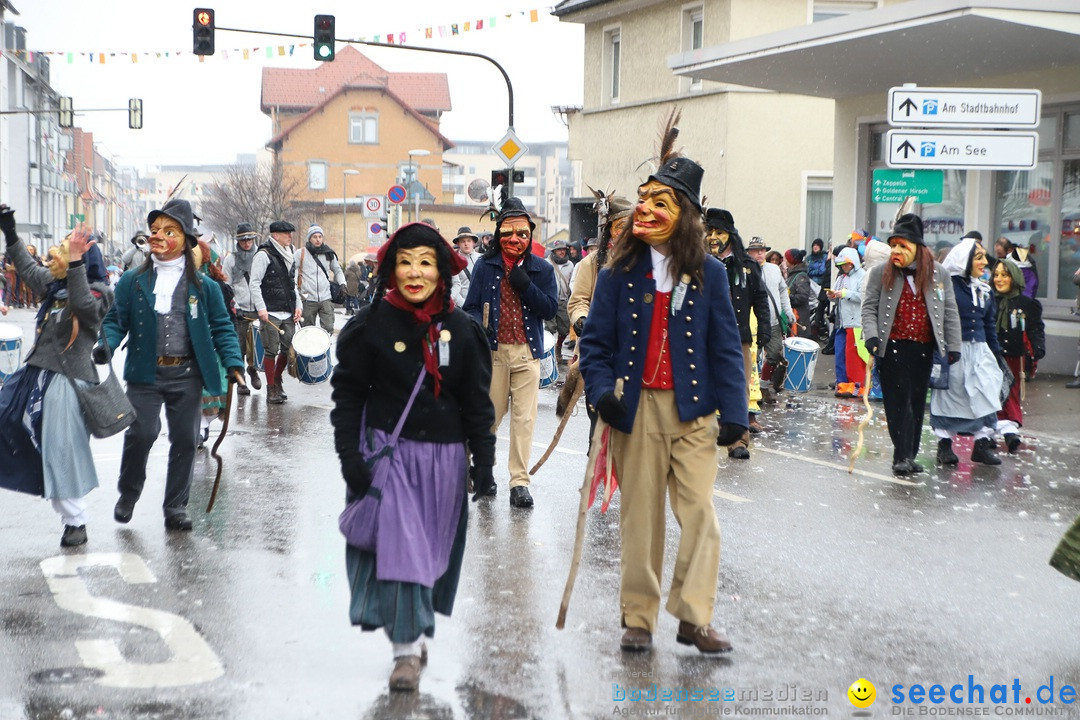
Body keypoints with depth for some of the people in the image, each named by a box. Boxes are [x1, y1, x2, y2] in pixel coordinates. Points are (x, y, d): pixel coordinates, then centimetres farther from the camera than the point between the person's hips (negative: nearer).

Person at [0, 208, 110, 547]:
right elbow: (27, 267, 28)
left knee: (63, 451, -4)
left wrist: (75, 262, -35)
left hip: (68, 379, -8)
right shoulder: (53, 284, 13)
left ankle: (75, 522, 7)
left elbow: (82, 305, -31)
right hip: (37, 373, 8)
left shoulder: (97, 292, -9)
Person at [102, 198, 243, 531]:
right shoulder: (132, 282, 5)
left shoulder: (203, 287, 4)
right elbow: (116, 319, 8)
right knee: (141, 432, -9)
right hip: (145, 373, -1)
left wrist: (233, 362, -6)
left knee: (185, 438, 5)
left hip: (187, 375, 1)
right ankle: (128, 494, 17)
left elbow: (221, 326, 6)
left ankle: (176, 506, 19)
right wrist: (107, 344, -13)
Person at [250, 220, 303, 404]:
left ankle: (277, 380, 25)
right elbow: (255, 283, -10)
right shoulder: (264, 255, -6)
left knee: (288, 349, 5)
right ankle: (271, 389, 6)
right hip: (270, 313, -7)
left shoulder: (290, 256, 18)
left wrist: (298, 305, 13)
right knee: (271, 351, -4)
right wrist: (261, 308, -17)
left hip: (288, 313, 7)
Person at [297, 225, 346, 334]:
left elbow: (337, 270, 21)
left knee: (328, 329, -9)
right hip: (308, 299, -2)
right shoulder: (301, 253, 0)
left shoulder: (329, 254, 9)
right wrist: (296, 291, -8)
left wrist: (342, 284, 4)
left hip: (326, 298, 2)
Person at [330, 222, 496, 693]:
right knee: (398, 544, -8)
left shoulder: (461, 329, 2)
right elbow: (348, 393, -1)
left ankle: (416, 629, 32)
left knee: (432, 547, 11)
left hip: (444, 455, 3)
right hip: (389, 451, -2)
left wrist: (483, 460, 4)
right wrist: (349, 454, -8)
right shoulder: (372, 324, -4)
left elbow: (477, 401, 7)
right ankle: (407, 648, -3)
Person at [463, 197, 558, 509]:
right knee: (489, 414, 3)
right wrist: (476, 329, -17)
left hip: (527, 352, 1)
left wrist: (526, 286, -13)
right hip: (493, 351, -1)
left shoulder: (542, 269, 7)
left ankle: (520, 482, 2)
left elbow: (550, 309, 1)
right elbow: (472, 306, 4)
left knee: (524, 418, -3)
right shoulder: (485, 266, 5)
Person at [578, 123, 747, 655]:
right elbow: (596, 340, 3)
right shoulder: (619, 273, 2)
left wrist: (733, 411, -4)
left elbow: (726, 346, 2)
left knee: (699, 511, -5)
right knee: (640, 514, 7)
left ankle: (694, 617, 3)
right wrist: (601, 391, -13)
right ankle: (638, 618, 17)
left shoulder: (708, 273, 2)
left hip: (693, 410, 0)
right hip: (636, 410, 1)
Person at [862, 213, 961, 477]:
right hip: (894, 347, -3)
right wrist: (871, 336, -14)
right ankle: (902, 456, -6)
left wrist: (953, 346, 2)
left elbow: (950, 312, 7)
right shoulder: (881, 273, 1)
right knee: (898, 400, -8)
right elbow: (869, 307, 1)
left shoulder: (938, 274, 4)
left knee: (917, 401, 8)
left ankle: (909, 456, 16)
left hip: (924, 348, 3)